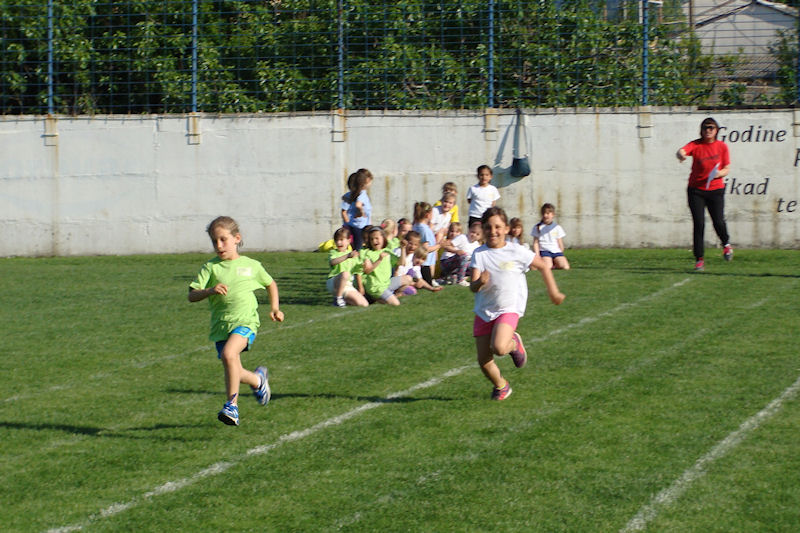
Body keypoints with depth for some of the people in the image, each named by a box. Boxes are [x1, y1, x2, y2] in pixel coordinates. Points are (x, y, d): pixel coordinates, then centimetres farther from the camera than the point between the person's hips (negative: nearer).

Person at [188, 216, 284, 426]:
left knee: (228, 354, -29)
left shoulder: (251, 265, 7)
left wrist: (274, 308, 16)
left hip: (245, 320, -3)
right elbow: (192, 295, -4)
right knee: (234, 373, 5)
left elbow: (271, 284, 26)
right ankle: (258, 379, 40)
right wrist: (210, 291, -22)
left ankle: (232, 405, -21)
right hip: (220, 324, 3)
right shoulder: (211, 268, 4)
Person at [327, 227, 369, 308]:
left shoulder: (353, 255, 16)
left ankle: (343, 297, 13)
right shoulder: (333, 252, 2)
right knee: (345, 273, -39)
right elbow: (332, 262, -22)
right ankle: (337, 298, -20)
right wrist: (347, 256, -34)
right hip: (334, 283, -5)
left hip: (347, 285, 5)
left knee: (364, 304, -11)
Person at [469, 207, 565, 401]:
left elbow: (543, 267, 7)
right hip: (484, 312, 3)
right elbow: (473, 287, -11)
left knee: (498, 348, -28)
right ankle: (501, 386, 33)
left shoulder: (517, 252, -7)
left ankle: (514, 343, 9)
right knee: (484, 361, 1)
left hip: (509, 309, -3)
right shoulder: (479, 254, -4)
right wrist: (479, 282, -34)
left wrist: (553, 292, 11)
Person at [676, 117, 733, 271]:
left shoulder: (722, 146, 3)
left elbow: (726, 169, 6)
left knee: (718, 222, -11)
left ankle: (726, 243, 23)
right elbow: (681, 151, -23)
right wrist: (681, 155, -47)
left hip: (716, 189, 1)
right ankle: (699, 259, 3)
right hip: (696, 190, -1)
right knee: (699, 224, -7)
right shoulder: (695, 145, -3)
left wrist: (719, 173, -17)